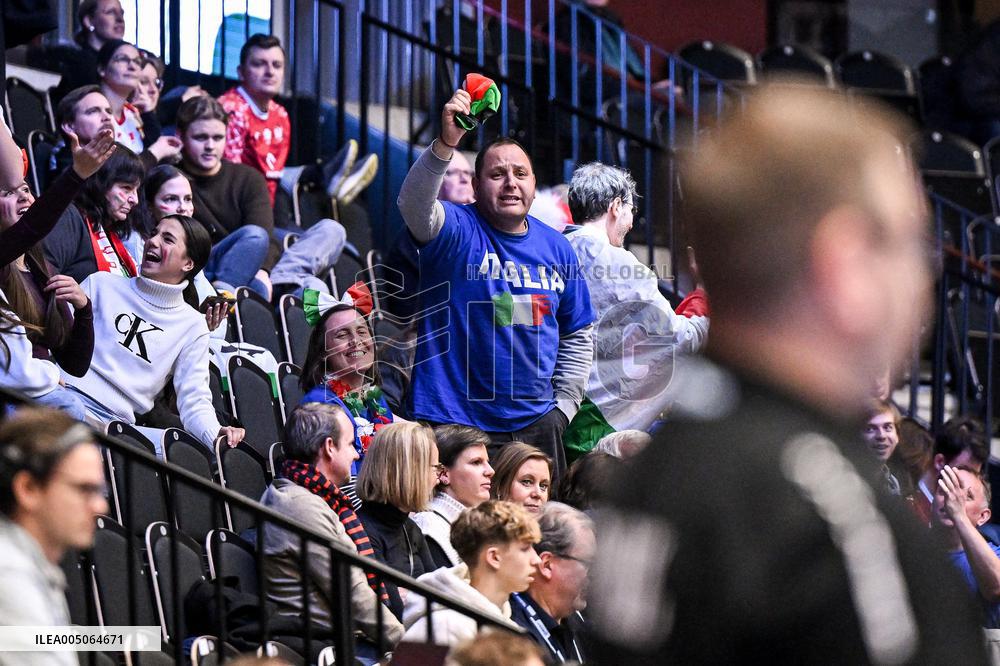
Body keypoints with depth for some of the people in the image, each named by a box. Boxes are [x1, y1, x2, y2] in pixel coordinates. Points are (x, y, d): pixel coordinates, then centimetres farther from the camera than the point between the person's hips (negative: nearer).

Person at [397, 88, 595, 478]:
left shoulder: (556, 248, 11)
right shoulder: (458, 232, -5)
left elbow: (578, 336, 20)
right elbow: (415, 205, -28)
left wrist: (563, 407, 10)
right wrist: (445, 145, -43)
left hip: (537, 423, 5)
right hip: (458, 424, -5)